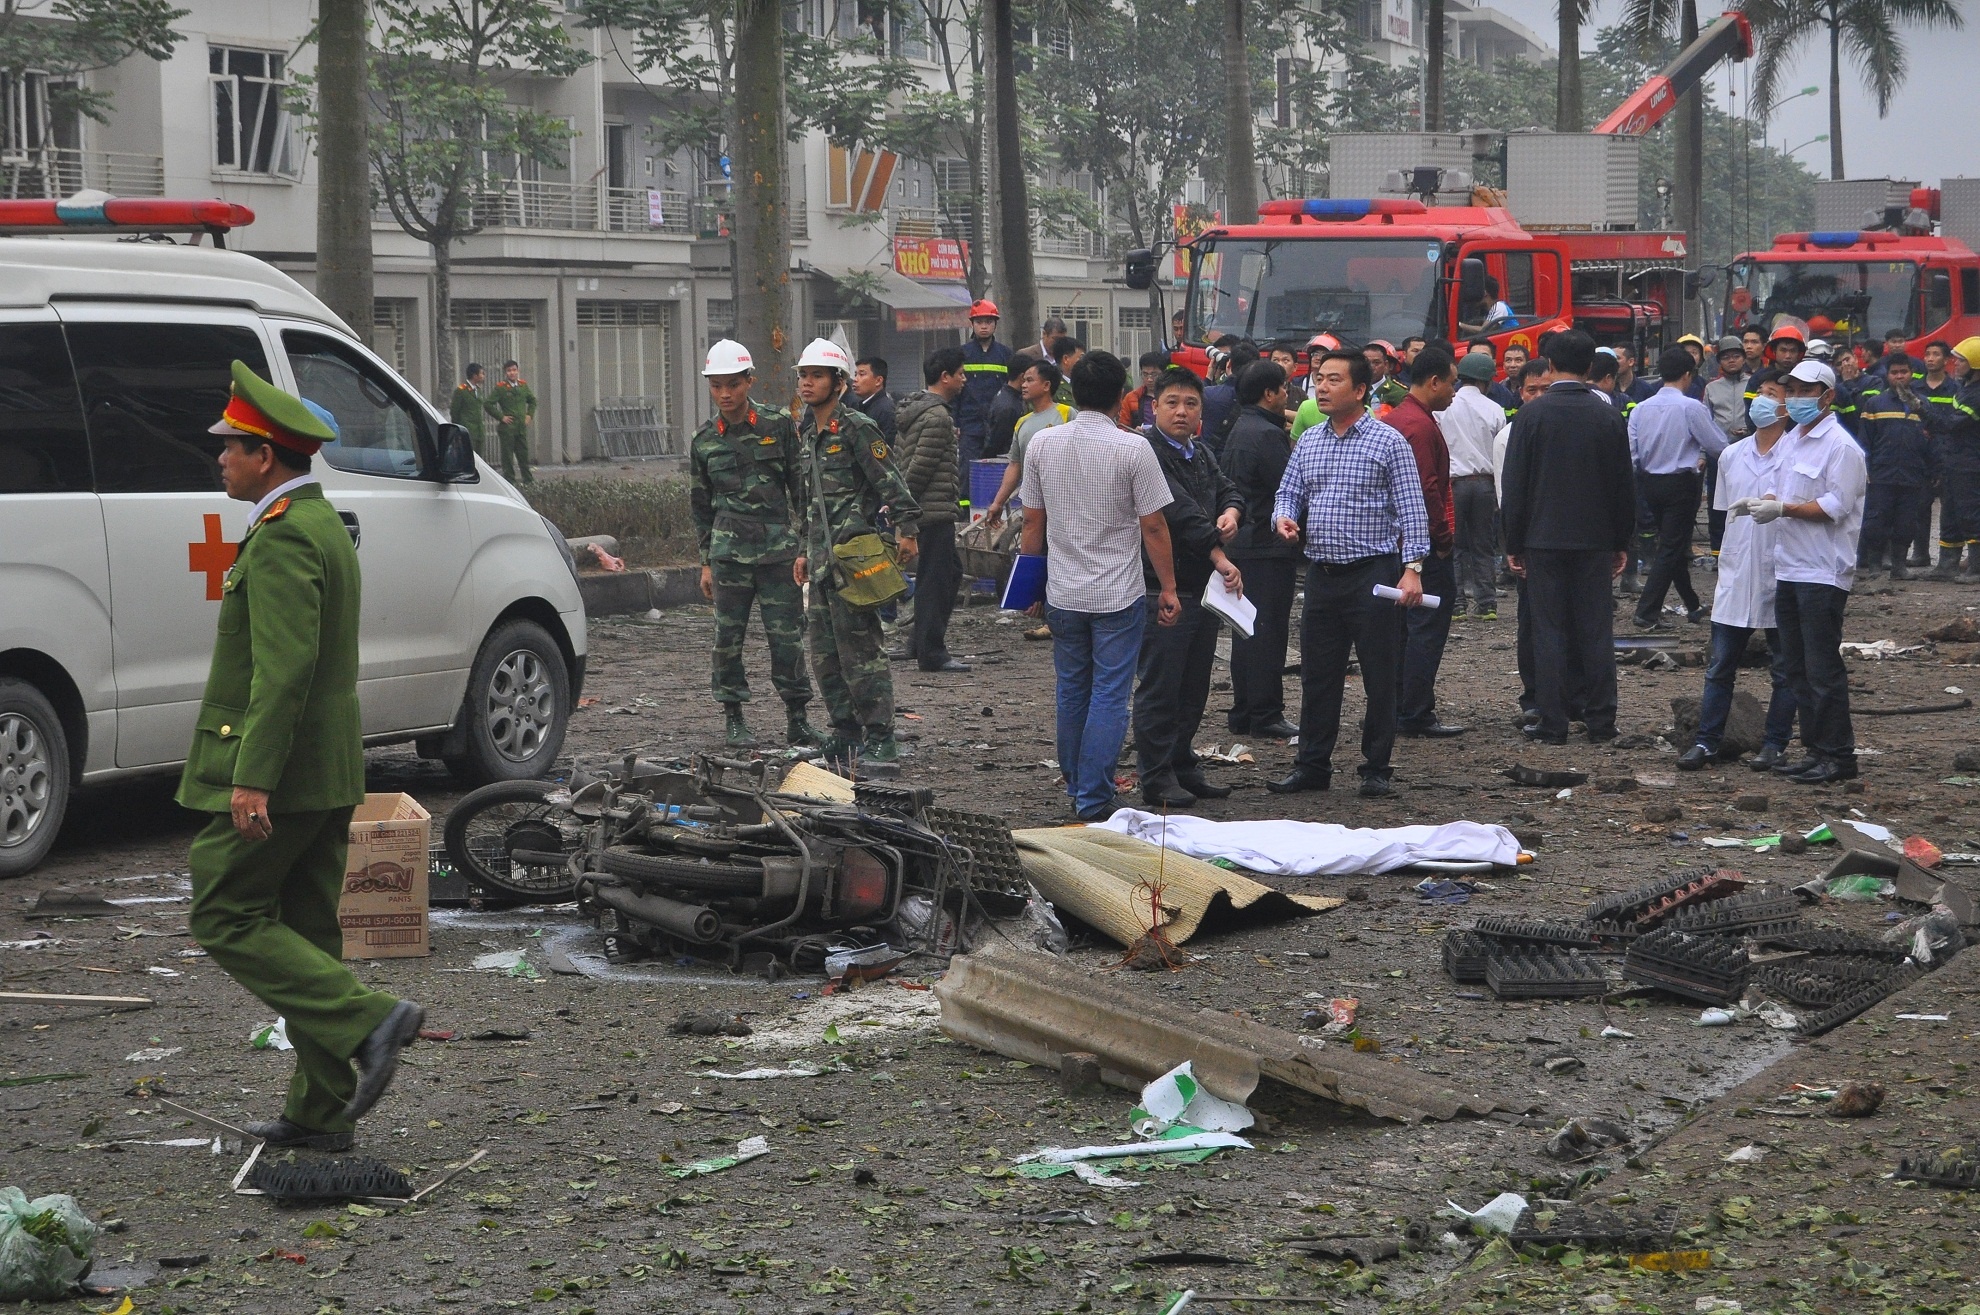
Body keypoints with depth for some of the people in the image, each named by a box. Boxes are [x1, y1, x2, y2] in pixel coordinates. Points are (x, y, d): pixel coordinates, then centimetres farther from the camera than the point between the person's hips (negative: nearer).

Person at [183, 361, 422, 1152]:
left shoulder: (282, 538, -17)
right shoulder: (321, 524, 16)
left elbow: (285, 668, -25)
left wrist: (252, 778, -26)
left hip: (274, 774, -10)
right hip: (326, 773, 10)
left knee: (225, 920, -3)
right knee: (304, 931, 11)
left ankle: (367, 1021, -12)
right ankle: (320, 1111, 14)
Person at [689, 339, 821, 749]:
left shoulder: (779, 426, 2)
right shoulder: (704, 441, 8)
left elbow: (801, 487, 6)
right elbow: (700, 505, 14)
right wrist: (706, 562, 12)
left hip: (779, 547, -1)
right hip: (729, 549, 1)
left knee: (787, 634, -2)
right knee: (729, 636, 2)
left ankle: (796, 720, 7)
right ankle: (733, 719, 12)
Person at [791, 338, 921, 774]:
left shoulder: (857, 429, -8)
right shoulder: (806, 434, 17)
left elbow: (891, 483, -13)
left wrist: (907, 529, -20)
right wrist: (805, 551, 24)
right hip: (821, 558, 9)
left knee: (859, 648, -10)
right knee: (824, 653, 9)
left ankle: (880, 741, -9)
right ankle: (846, 734, 16)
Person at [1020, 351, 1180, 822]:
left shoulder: (1041, 444, -1)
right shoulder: (1132, 448, -13)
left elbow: (1032, 522, 6)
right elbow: (1153, 527, -9)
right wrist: (1168, 588, 0)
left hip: (1062, 593, 4)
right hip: (1118, 596, -4)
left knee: (1072, 694, 16)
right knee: (1109, 697, -1)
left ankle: (1076, 792, 24)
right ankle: (1094, 801, -4)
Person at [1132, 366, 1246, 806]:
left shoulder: (1201, 455, 17)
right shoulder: (1147, 453, -14)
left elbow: (1228, 490, 18)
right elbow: (1180, 510, -22)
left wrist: (1231, 512, -8)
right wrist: (1220, 557, -28)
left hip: (1203, 588, 9)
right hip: (1162, 588, -9)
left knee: (1194, 688, 14)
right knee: (1160, 687, -5)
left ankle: (1182, 769, 24)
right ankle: (1156, 778, 0)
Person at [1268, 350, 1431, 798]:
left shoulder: (1389, 442, -5)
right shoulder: (1308, 442, 11)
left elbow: (1411, 510, -7)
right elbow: (1287, 493, 19)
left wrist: (1412, 568, -16)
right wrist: (1284, 517, -5)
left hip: (1373, 574, -5)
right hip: (1321, 573, 5)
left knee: (1379, 676, 1)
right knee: (1317, 674, 9)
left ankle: (1376, 769, 9)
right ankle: (1312, 766, 17)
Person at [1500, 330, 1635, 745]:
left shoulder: (1531, 414, -7)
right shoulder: (1609, 416, 0)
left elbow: (1514, 486, -5)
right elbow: (1624, 487, 5)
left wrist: (1513, 543, 2)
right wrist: (1622, 542, 14)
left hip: (1543, 539, -2)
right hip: (1595, 540, 2)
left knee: (1550, 630, 1)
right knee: (1596, 629, 7)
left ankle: (1553, 723, 1)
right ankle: (1600, 720, 9)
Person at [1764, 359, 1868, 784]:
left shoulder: (1840, 446, -12)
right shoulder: (1791, 440, 16)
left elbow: (1835, 507, -19)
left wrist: (1783, 509, -21)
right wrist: (1761, 502, 0)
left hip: (1823, 573, -9)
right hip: (1789, 569, 9)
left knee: (1823, 669, -7)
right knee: (1798, 669, 12)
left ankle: (1838, 756, -1)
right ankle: (1816, 750, 19)